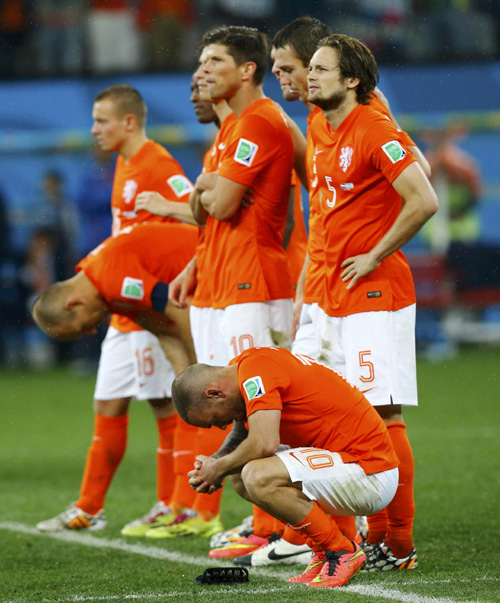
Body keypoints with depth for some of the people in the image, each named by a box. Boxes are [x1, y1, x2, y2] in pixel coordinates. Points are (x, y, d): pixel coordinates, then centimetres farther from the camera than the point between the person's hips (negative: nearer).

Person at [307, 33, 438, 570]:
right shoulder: (319, 132, 14)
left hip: (376, 293, -9)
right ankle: (377, 535, 15)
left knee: (384, 415, -9)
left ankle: (399, 546, -7)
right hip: (336, 298, 9)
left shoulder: (375, 131, -13)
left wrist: (374, 257, -13)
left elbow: (423, 202, -20)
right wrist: (308, 294, 20)